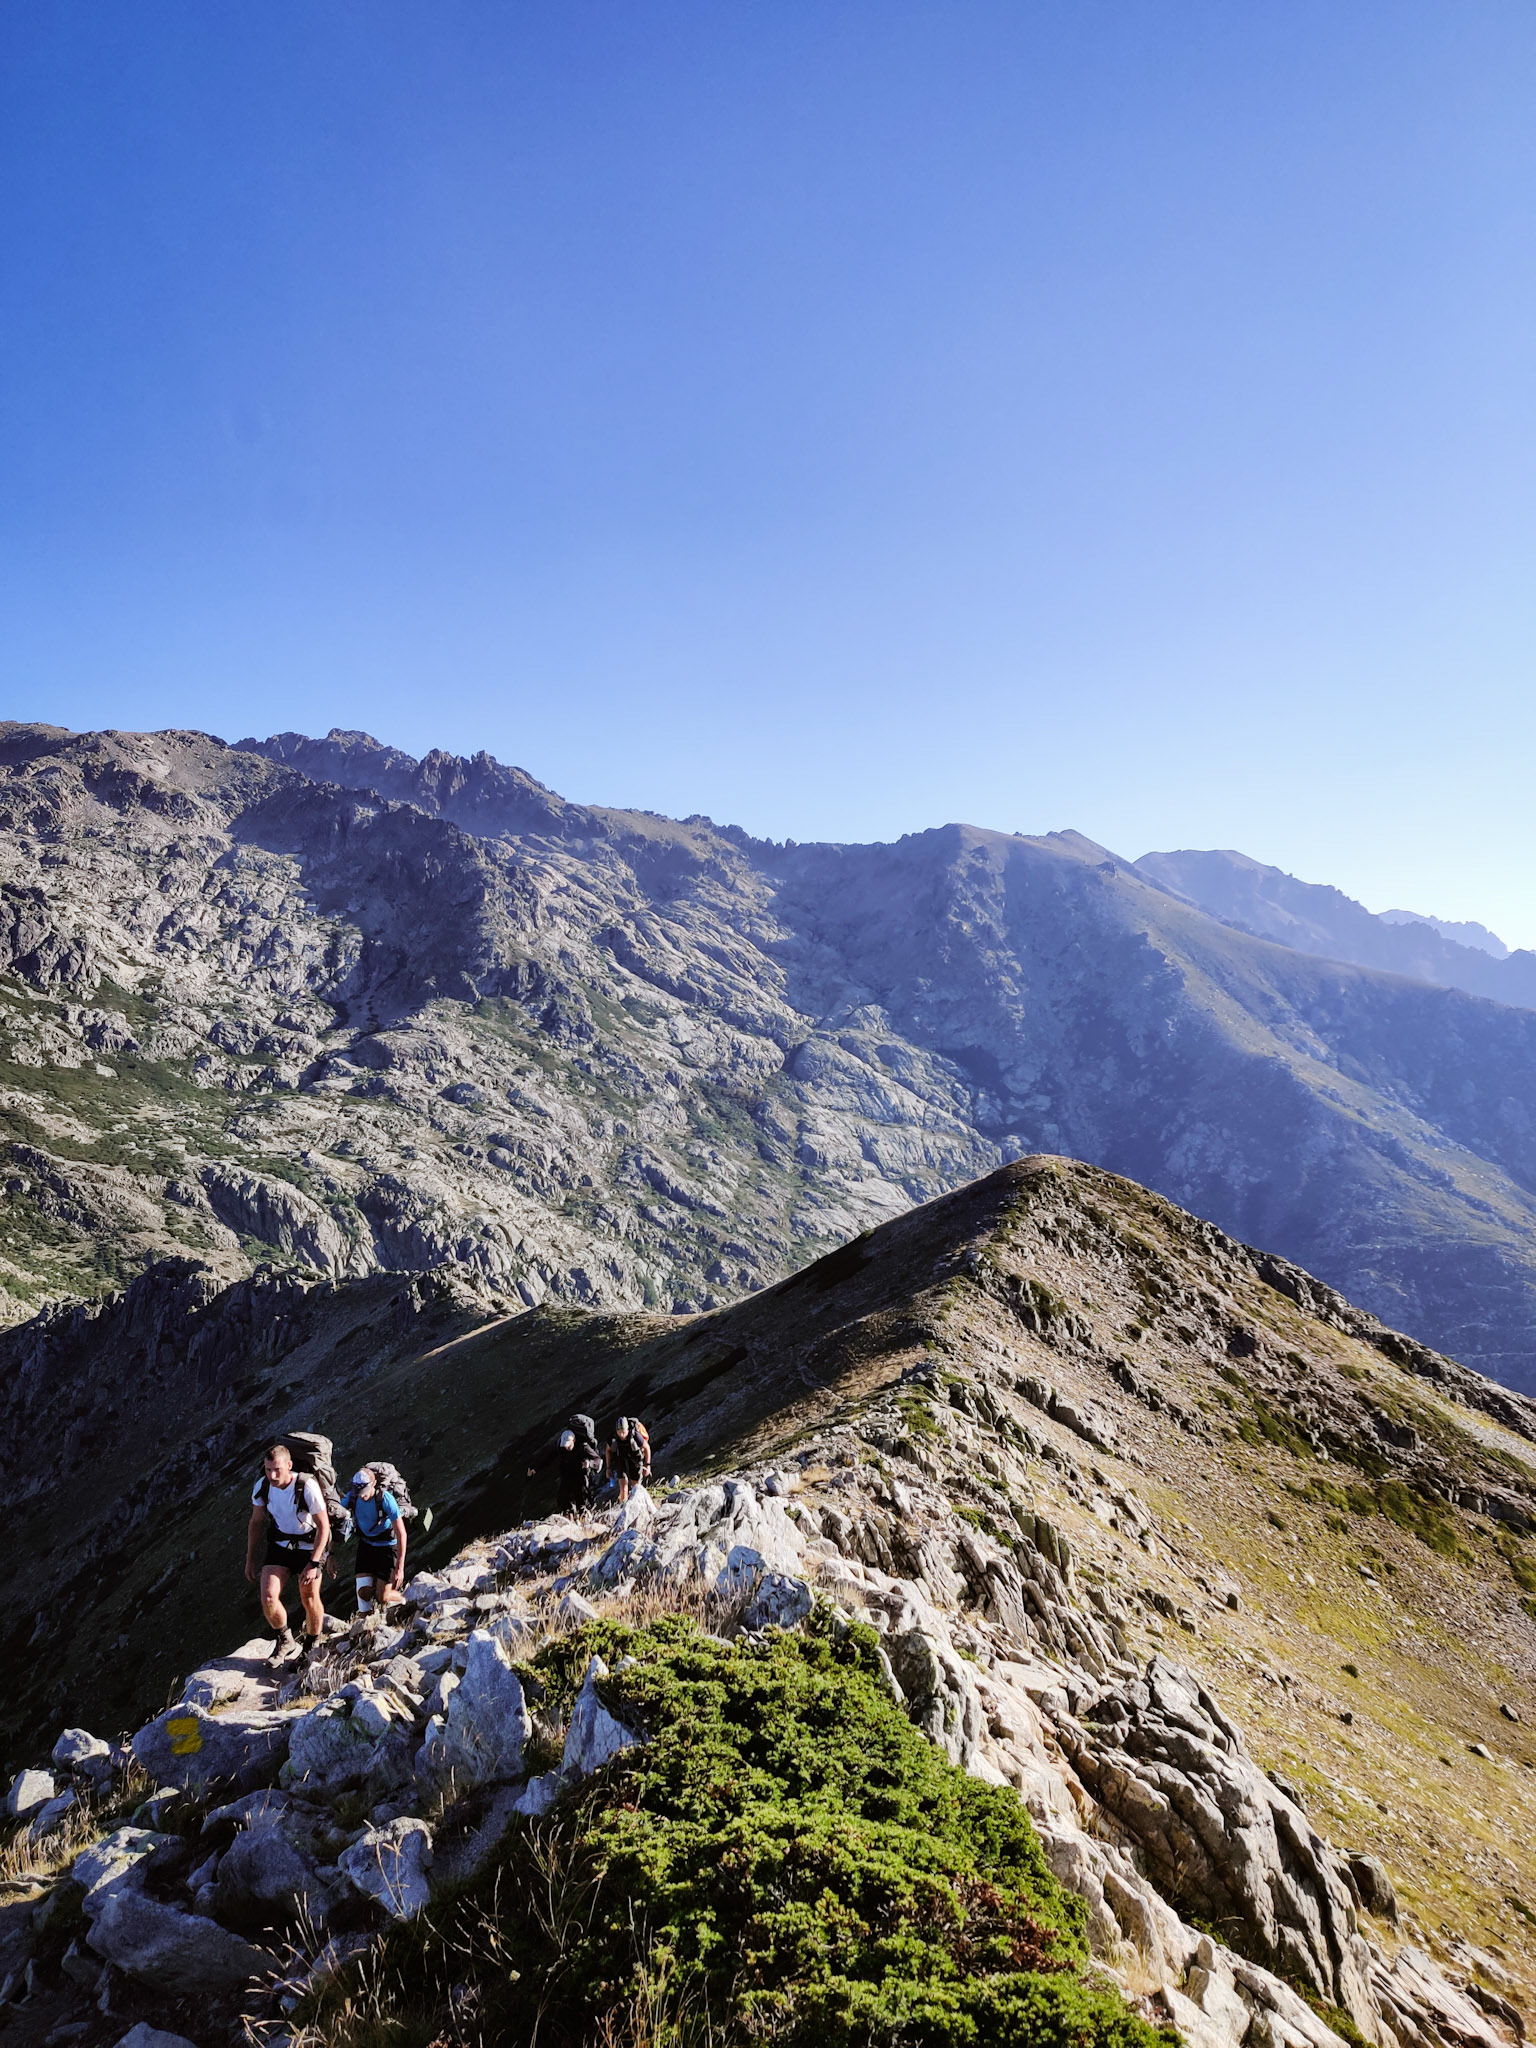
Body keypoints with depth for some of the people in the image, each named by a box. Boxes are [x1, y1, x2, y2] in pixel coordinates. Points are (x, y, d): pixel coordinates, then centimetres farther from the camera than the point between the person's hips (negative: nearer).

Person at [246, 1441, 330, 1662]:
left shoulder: (307, 1487, -29)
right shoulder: (261, 1486, -15)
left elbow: (324, 1526, -20)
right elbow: (256, 1523, 3)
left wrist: (314, 1563, -23)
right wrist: (250, 1559, 7)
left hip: (309, 1547, -3)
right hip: (279, 1545, 3)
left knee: (310, 1599, 3)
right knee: (268, 1598, -11)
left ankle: (311, 1648, 29)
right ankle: (285, 1643, 15)